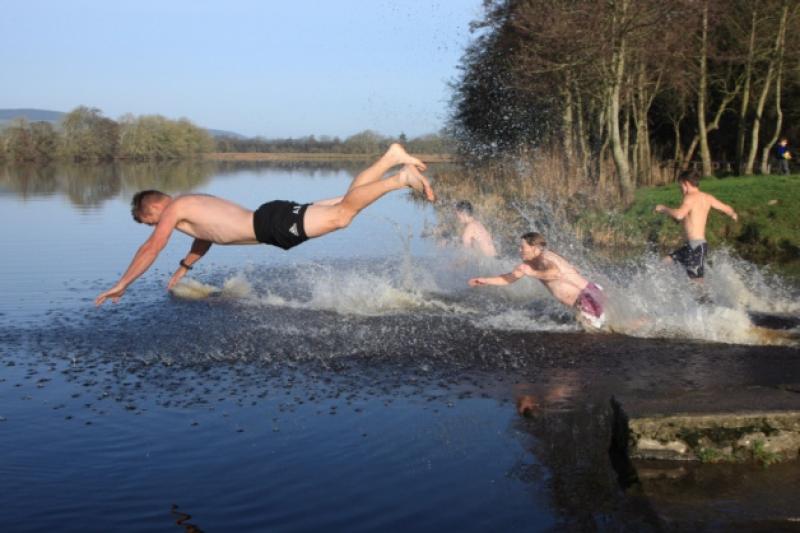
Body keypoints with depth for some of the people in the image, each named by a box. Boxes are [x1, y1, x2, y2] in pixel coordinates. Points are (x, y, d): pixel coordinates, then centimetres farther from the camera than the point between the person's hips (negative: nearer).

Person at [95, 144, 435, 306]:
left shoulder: (174, 209, -1)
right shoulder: (195, 204, 25)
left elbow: (151, 248, -6)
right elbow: (206, 236, 43)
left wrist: (121, 285, -1)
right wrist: (183, 268, 48)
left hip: (273, 222, -8)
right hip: (272, 219, 8)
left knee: (341, 215, -21)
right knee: (344, 202, 10)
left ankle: (403, 179, -24)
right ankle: (392, 156, 6)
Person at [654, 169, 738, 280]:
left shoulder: (691, 197, -13)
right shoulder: (707, 198, 10)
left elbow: (679, 215, -31)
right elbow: (727, 208, 19)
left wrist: (663, 209, -13)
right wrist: (733, 215, 43)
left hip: (696, 245, -9)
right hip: (698, 243, 9)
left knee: (698, 281, -6)